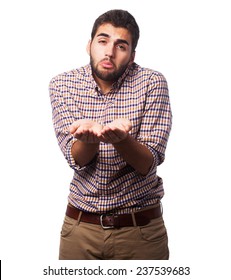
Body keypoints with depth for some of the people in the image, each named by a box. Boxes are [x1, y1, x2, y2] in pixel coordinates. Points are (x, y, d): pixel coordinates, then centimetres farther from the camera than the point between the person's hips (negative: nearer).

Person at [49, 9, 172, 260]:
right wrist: (88, 136, -33)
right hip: (80, 226, 1)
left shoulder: (151, 83, -9)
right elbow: (76, 159, -11)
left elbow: (147, 165, -15)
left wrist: (120, 138, -35)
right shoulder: (62, 84, -4)